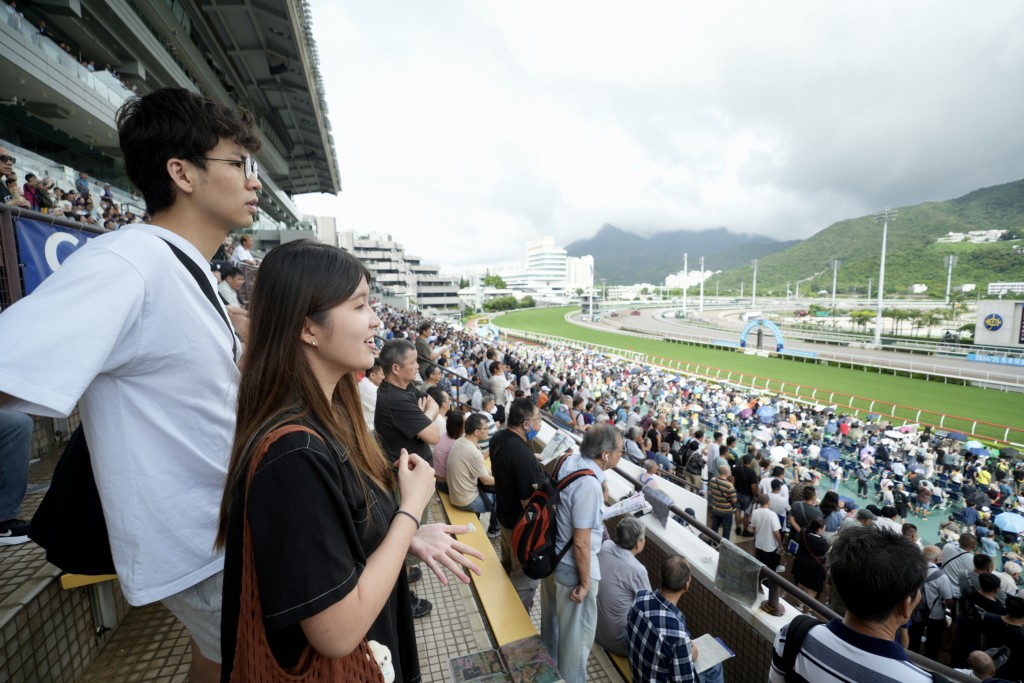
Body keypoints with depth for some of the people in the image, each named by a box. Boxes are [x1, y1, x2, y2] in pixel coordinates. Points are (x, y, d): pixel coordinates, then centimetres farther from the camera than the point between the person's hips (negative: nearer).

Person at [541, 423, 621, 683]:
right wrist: (585, 582, -13)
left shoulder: (570, 459, -9)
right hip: (572, 568, -9)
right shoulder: (589, 486, -33)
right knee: (577, 634, 18)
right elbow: (581, 543, -24)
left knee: (553, 620, 31)